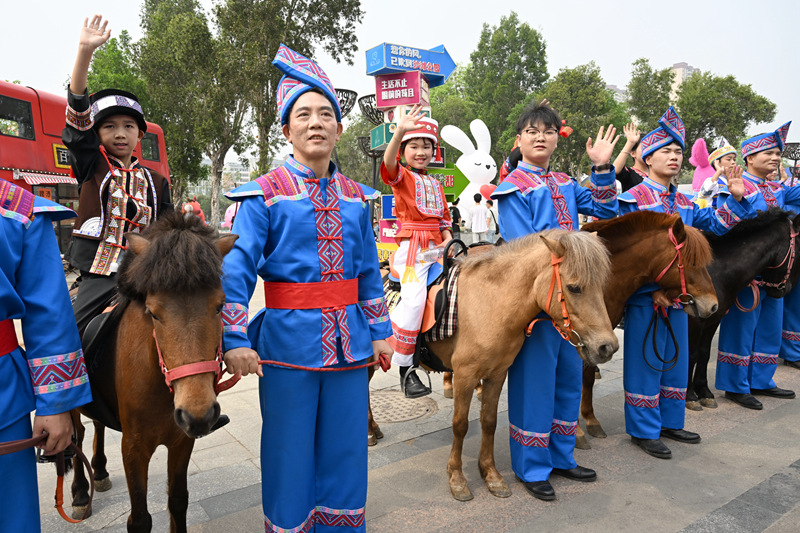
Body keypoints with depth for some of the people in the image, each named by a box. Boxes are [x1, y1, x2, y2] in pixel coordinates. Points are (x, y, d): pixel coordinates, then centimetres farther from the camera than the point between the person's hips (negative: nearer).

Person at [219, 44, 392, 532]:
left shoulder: (357, 198, 7)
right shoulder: (265, 195, -6)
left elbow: (370, 271, 12)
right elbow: (236, 270, -10)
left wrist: (379, 331, 11)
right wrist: (236, 341, -17)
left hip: (348, 340, 4)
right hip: (289, 338, -4)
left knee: (346, 447, 16)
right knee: (290, 452, 11)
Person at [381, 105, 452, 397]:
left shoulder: (435, 183, 22)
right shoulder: (401, 177, 3)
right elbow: (389, 163, -21)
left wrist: (448, 240, 4)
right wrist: (400, 131, -36)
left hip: (436, 247, 7)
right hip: (411, 245, -7)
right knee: (414, 297, -22)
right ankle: (405, 368, -10)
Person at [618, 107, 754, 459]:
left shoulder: (684, 203, 13)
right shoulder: (634, 199, -10)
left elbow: (715, 224, 20)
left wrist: (735, 198, 4)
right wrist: (654, 289, -22)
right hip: (645, 296, -8)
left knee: (675, 358, 17)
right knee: (645, 361, 1)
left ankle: (670, 421, 33)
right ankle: (644, 430, 14)